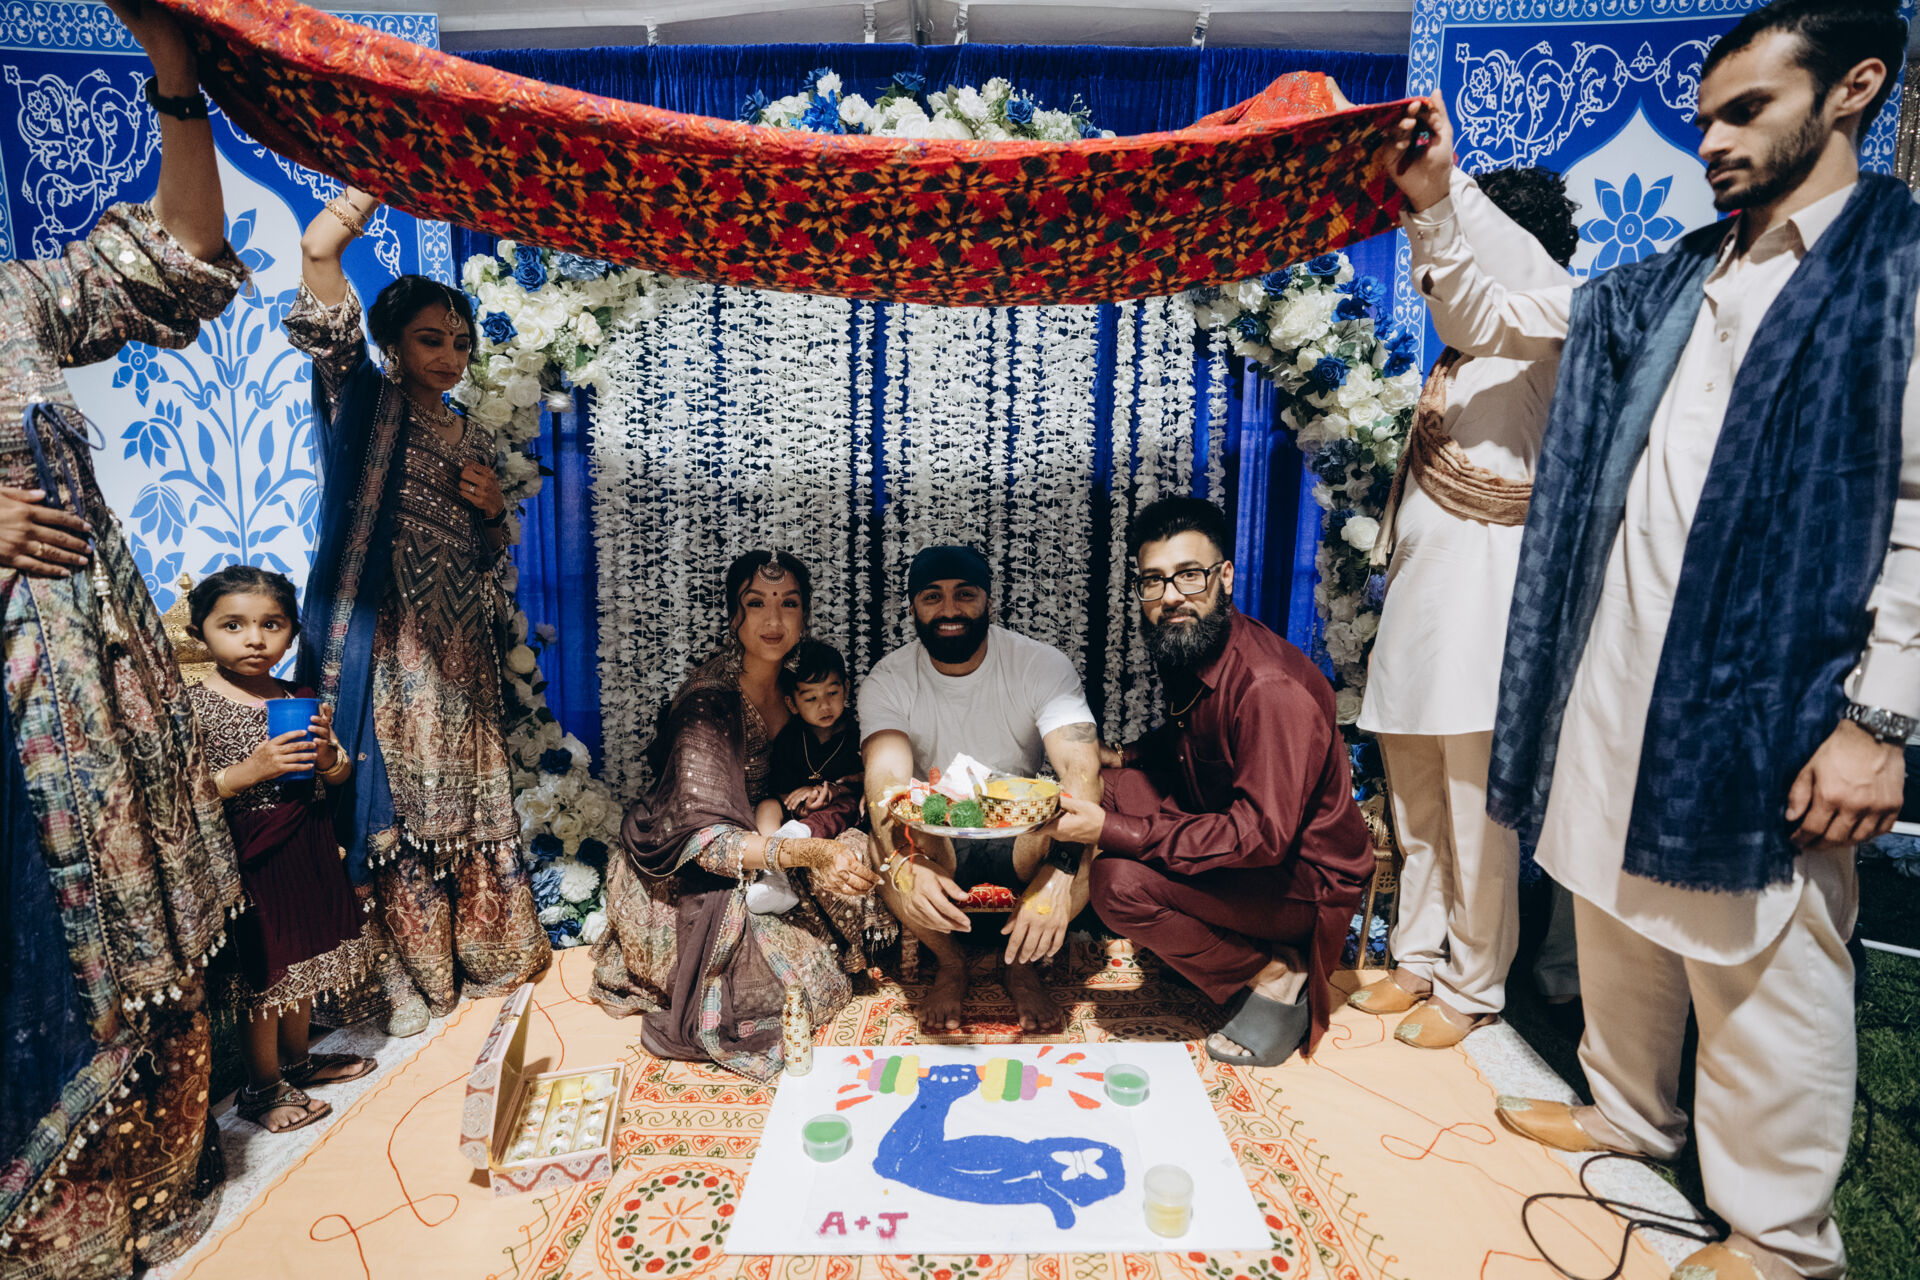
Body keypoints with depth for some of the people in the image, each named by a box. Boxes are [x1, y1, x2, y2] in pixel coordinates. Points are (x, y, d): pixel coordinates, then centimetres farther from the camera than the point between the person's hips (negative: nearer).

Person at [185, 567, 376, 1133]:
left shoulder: (302, 700, 4)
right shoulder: (195, 706, -11)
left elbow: (341, 775, 11)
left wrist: (327, 753, -10)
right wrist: (248, 772, -26)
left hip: (307, 850, 6)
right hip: (247, 860, -5)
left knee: (301, 961, 19)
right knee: (262, 975, 4)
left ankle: (297, 1059, 39)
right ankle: (263, 1086, 23)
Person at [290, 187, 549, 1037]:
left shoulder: (472, 439, 17)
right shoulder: (371, 406, -1)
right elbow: (318, 250, -18)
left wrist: (492, 511, 4)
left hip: (462, 646, 6)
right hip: (394, 642, -6)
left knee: (478, 800, 10)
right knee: (405, 801, -2)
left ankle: (492, 968, 24)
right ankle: (418, 993, 11)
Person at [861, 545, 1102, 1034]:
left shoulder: (1043, 665, -10)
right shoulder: (888, 681, -8)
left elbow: (1081, 771, -24)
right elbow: (886, 780, -24)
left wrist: (1057, 872, -42)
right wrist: (907, 864, -46)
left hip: (1018, 846, 0)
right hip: (937, 851, 0)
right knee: (886, 839, -32)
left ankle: (1022, 964, -1)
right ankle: (949, 963, 0)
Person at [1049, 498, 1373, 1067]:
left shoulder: (1272, 688, -28)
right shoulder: (1188, 655, 0)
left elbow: (1264, 836, -31)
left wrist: (1112, 831, -32)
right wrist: (1122, 757, 1)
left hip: (1305, 878, -9)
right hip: (1237, 838, 9)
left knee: (1121, 883, -26)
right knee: (1111, 787, -1)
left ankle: (1274, 973, -5)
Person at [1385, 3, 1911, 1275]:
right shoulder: (1662, 291, 14)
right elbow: (1487, 322, 23)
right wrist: (1434, 210, 7)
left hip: (1765, 697, -6)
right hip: (1615, 673, 7)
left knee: (1765, 967, 4)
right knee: (1620, 915, 19)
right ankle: (1631, 1110, 40)